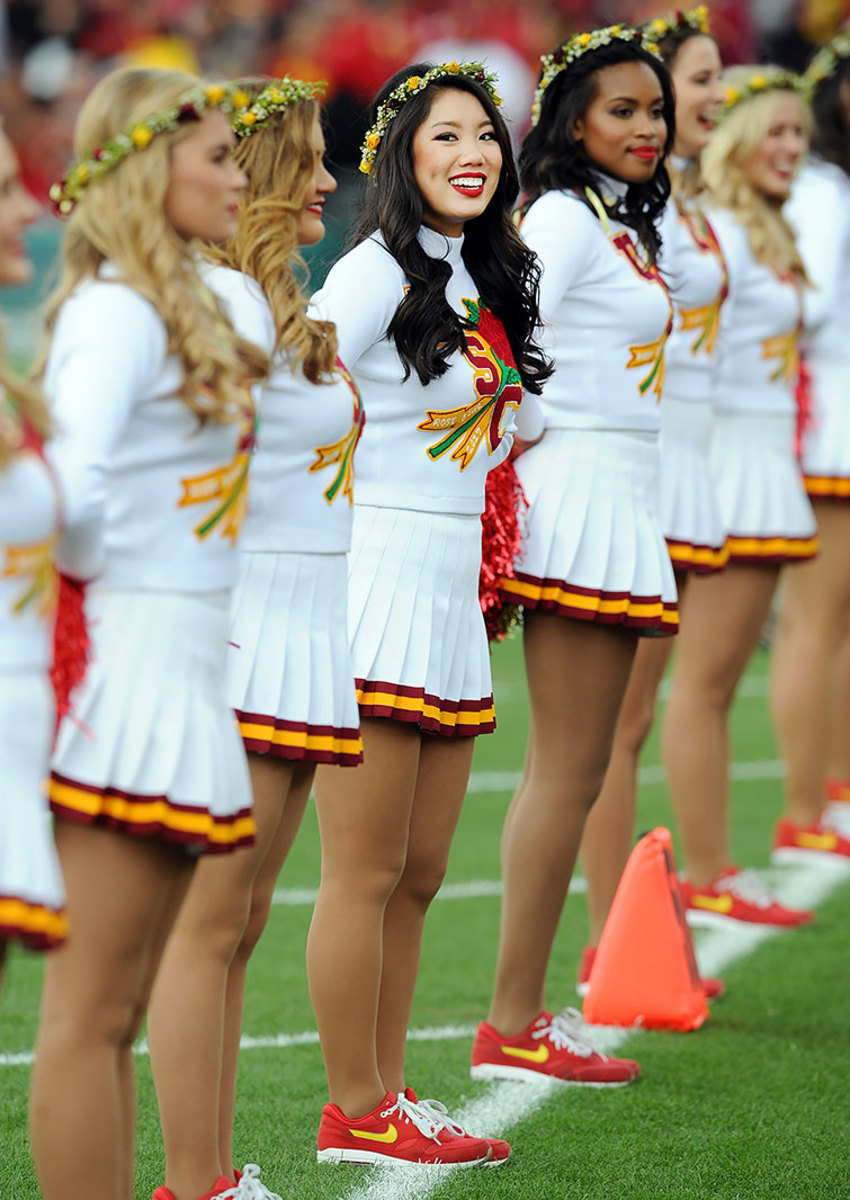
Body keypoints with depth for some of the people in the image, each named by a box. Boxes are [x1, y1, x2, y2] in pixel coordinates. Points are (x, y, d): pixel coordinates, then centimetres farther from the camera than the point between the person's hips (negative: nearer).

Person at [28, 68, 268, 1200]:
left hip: (177, 676, 10)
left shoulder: (176, 307, 17)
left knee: (117, 1012, 12)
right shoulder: (115, 310, -12)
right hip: (132, 669, -10)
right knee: (91, 1009, -5)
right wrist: (90, 569, -7)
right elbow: (68, 490, -24)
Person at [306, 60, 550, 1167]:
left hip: (452, 602, 8)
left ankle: (388, 1096, 19)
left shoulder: (485, 279, 14)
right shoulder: (378, 273, -11)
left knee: (420, 872, 11)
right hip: (378, 590, -8)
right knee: (366, 874, -2)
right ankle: (357, 1114, 5)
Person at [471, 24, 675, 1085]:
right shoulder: (565, 215, -11)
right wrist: (532, 445, -13)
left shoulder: (618, 221, 18)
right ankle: (512, 1027, -5)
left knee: (566, 769, 11)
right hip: (583, 499, -10)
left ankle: (525, 1008, 15)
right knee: (568, 771, -8)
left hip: (616, 507, 10)